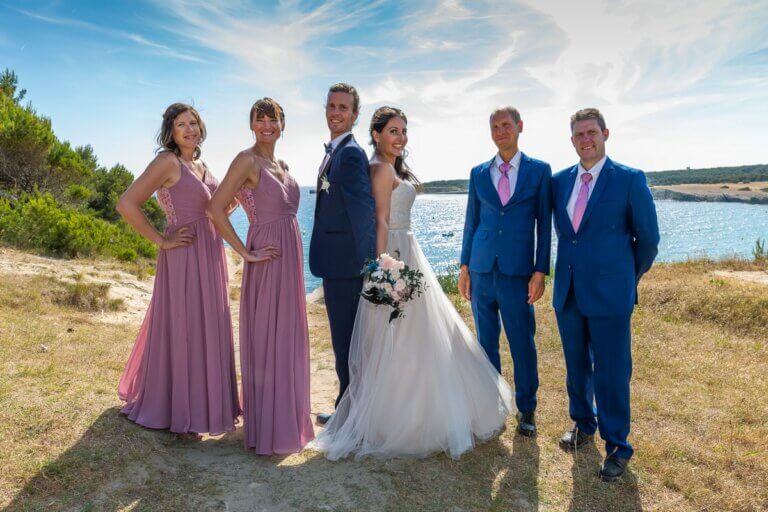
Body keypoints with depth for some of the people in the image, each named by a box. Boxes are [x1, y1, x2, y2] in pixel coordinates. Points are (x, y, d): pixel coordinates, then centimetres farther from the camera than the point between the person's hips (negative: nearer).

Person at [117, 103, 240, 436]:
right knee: (181, 331, 2)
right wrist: (162, 241, -15)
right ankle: (178, 411, 17)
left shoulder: (201, 166, 14)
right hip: (184, 258, -8)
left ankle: (205, 402, 31)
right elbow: (126, 204, -18)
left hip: (210, 257, 8)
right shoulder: (168, 161, -10)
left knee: (208, 330, 15)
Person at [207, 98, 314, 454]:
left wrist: (295, 262, 14)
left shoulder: (282, 165, 15)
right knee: (265, 339, 0)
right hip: (267, 260, -8)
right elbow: (215, 209, -16)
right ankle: (267, 429, 14)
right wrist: (246, 253, -15)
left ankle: (287, 416, 31)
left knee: (287, 337, 15)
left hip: (291, 257, 8)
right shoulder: (247, 160, -9)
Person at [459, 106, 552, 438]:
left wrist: (541, 271, -5)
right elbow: (471, 222, 11)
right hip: (481, 269, 3)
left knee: (522, 343, 5)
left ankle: (526, 409, 22)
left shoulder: (539, 170, 2)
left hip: (518, 271, -2)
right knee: (486, 341, 11)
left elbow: (544, 223, 0)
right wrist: (464, 266, 8)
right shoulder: (478, 173, 9)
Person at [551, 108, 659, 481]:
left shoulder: (630, 180, -6)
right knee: (576, 366, 17)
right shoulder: (559, 181, 6)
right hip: (568, 292, 4)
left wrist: (628, 278, 9)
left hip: (610, 295, -4)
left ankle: (617, 446, 22)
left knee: (611, 372, 4)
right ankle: (583, 424, 38)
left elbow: (648, 239, 0)